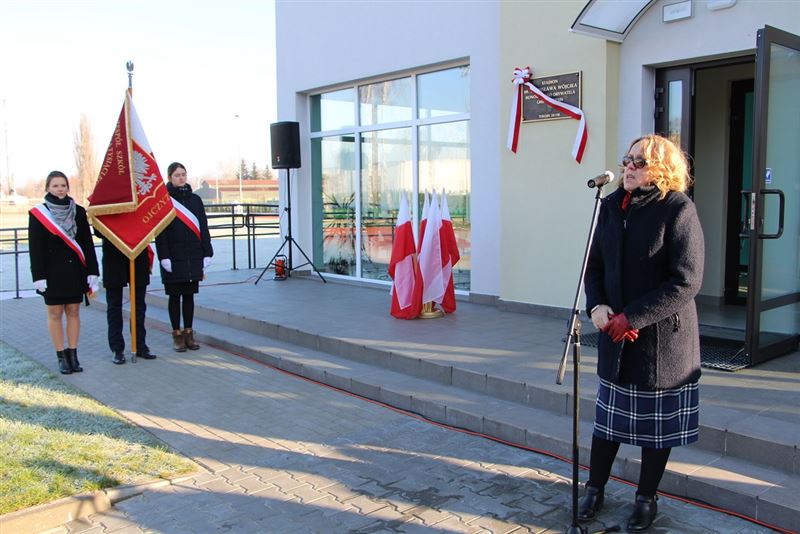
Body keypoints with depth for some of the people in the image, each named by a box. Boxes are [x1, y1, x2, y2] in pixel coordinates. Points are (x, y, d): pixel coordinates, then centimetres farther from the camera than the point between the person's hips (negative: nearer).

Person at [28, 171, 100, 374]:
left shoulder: (78, 212, 3)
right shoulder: (38, 214, -3)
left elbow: (87, 243, 4)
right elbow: (35, 248, -4)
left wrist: (92, 272, -1)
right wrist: (38, 276, -10)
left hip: (75, 271, 2)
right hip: (52, 273, -2)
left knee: (73, 312, 7)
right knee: (55, 314, 4)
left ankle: (73, 354, 14)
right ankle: (62, 357, 11)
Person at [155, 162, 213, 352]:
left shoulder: (195, 200, 8)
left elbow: (203, 228, 9)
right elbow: (160, 232, -6)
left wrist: (207, 253, 3)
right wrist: (164, 257, -13)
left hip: (193, 257, 3)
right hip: (174, 258, -3)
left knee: (189, 295, 9)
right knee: (175, 296, 4)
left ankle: (188, 333, 17)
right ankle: (177, 334, 13)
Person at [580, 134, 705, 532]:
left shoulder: (678, 209, -13)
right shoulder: (611, 206, 4)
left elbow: (686, 282, -18)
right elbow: (595, 264, 11)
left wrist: (632, 318, -19)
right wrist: (597, 305, -7)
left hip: (663, 337, -5)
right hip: (615, 333, 5)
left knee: (657, 422, 10)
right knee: (609, 416, 14)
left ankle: (646, 499, 28)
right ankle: (594, 490, 30)